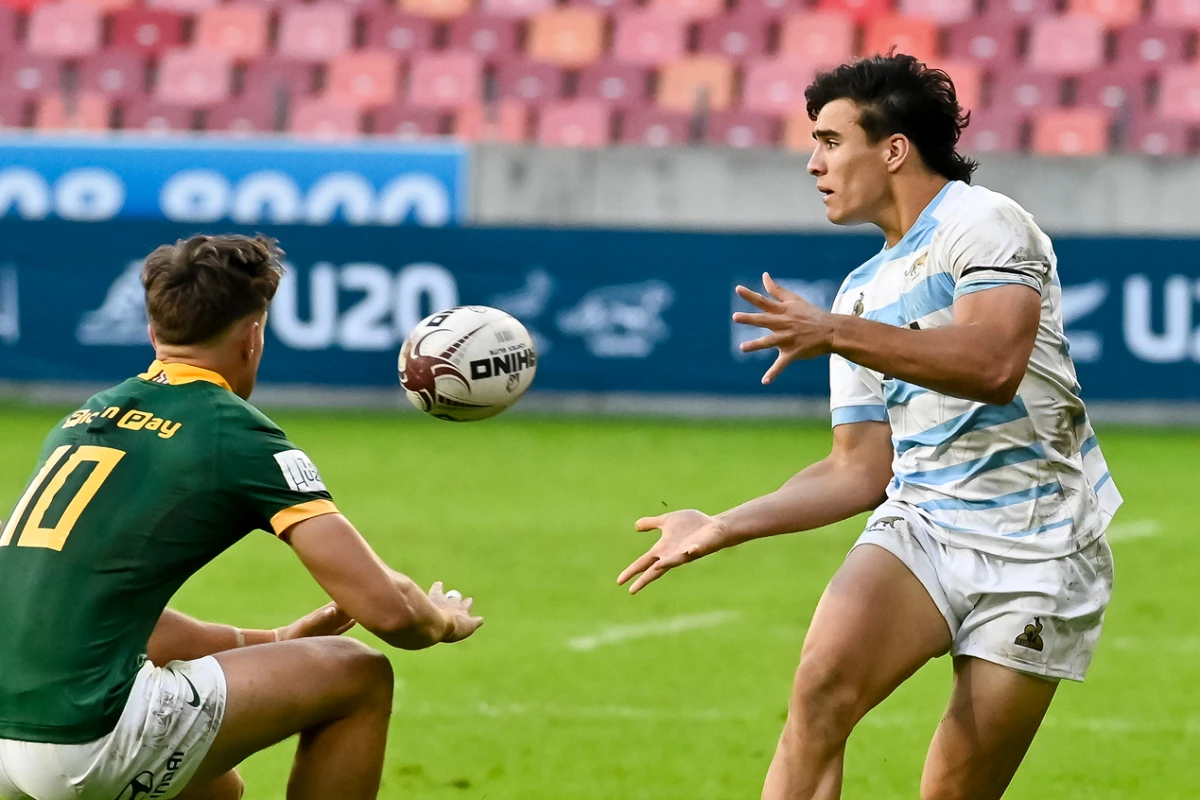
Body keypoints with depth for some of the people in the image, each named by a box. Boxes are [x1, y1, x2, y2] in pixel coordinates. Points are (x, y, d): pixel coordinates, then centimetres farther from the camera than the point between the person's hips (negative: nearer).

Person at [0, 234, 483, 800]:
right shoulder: (239, 436, -1)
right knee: (360, 677, 8)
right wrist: (442, 620, 20)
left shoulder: (85, 419, 21)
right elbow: (385, 608, -4)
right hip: (85, 736, -8)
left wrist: (271, 642, 35)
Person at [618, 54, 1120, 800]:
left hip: (1037, 558, -5)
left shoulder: (982, 222, -7)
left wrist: (837, 335, -31)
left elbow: (994, 362, -26)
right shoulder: (864, 291, 16)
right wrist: (721, 529, 12)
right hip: (917, 525, 5)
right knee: (822, 689, -23)